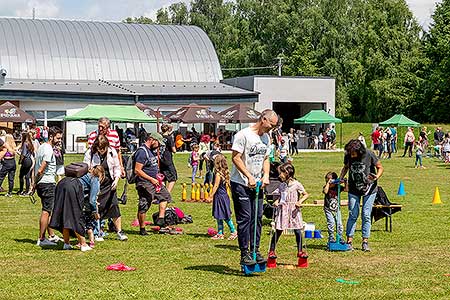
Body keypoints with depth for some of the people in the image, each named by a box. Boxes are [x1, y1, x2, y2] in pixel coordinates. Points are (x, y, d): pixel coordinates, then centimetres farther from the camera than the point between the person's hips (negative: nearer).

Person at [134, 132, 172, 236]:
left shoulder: (150, 151, 12)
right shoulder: (142, 152, -19)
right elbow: (137, 170, -23)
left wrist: (156, 175, 12)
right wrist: (151, 179, -21)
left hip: (153, 181, 10)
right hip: (145, 183, -10)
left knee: (165, 195, 16)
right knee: (144, 207, -2)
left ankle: (160, 219, 14)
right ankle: (142, 229, 5)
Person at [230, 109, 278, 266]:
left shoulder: (266, 137, 12)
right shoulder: (243, 135, -13)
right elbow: (235, 157, -16)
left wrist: (266, 175, 1)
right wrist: (249, 176, -19)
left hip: (257, 184, 7)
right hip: (240, 183, -7)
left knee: (257, 217, 7)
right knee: (245, 218, -7)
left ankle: (255, 251, 15)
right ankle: (244, 254, -2)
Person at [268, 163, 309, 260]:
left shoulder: (296, 184, -3)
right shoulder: (282, 185, 11)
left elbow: (306, 194, 0)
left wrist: (300, 201, -15)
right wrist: (276, 201, 0)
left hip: (293, 211, -3)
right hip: (282, 211, 3)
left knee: (297, 231, -3)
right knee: (278, 231, 1)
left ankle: (300, 251, 9)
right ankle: (271, 251, 6)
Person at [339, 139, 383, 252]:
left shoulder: (369, 155, -17)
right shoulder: (348, 156, -8)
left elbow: (380, 167, -5)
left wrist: (377, 176, -25)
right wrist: (340, 179, -1)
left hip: (369, 189, -2)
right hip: (354, 190, 2)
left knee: (366, 215, -2)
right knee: (353, 215, 0)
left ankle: (365, 241, 7)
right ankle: (349, 241, 6)